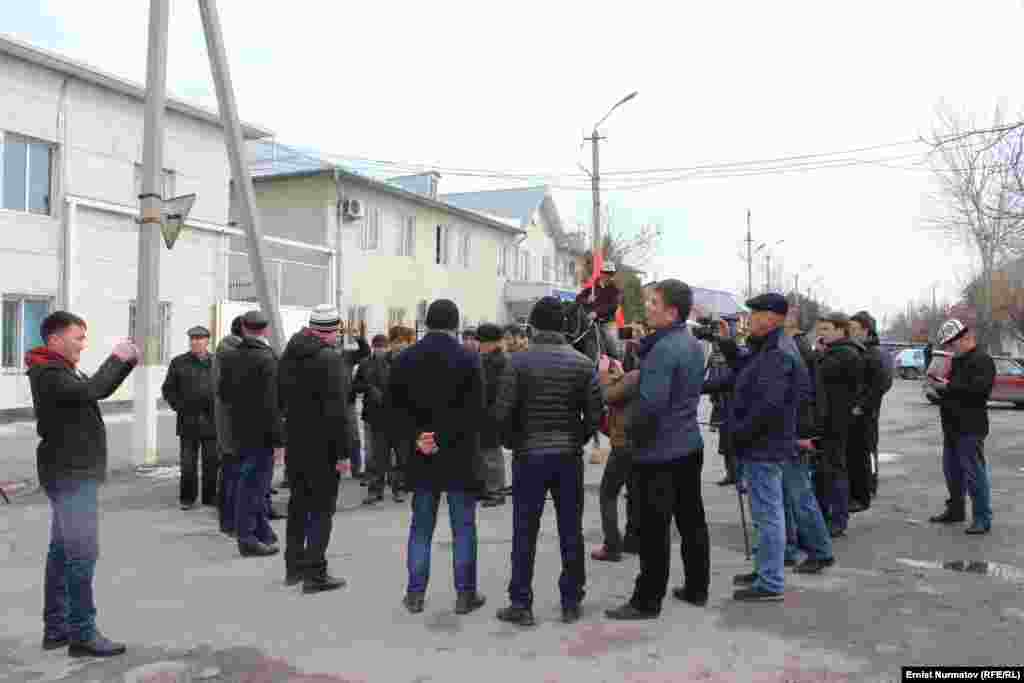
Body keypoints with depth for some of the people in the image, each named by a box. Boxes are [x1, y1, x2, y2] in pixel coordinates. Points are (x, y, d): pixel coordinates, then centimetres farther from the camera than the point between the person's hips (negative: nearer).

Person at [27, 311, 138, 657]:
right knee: (82, 553, -9)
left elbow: (99, 390, 20)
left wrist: (128, 362, 5)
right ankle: (83, 634, -4)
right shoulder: (48, 373, -16)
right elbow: (91, 390, -31)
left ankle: (56, 628, 19)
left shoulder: (61, 370, 16)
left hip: (71, 472, 10)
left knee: (62, 550, 12)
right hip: (71, 474, -10)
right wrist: (116, 358, -19)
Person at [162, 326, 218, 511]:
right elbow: (168, 389, 7)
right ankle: (187, 498, 13)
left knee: (213, 461, 7)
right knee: (188, 463, 2)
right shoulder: (179, 362, 5)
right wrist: (179, 406, -3)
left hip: (212, 421, 1)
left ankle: (210, 496, 18)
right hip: (188, 421, -1)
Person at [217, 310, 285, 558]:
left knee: (254, 482, 19)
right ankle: (247, 539, 9)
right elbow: (271, 404, -22)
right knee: (254, 483, 1)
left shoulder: (230, 357, 4)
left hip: (239, 430, 7)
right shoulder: (267, 358, -18)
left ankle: (263, 532, 31)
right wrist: (278, 440, -19)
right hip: (261, 433, -7)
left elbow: (222, 391, 13)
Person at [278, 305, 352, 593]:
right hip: (322, 445, -8)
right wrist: (343, 449, -17)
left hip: (294, 442, 8)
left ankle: (293, 566, 27)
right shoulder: (330, 358, -17)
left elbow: (279, 397, 16)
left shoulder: (289, 354, 9)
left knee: (298, 503, 18)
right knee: (322, 507, 1)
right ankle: (314, 573, 2)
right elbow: (337, 409, -20)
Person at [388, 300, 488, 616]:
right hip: (460, 459, -3)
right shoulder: (468, 359, -8)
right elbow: (475, 411, -15)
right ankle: (465, 594, 13)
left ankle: (415, 593, 18)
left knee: (421, 527, 14)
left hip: (421, 458, 3)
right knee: (463, 527, 8)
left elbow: (395, 407, 0)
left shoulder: (404, 359, 4)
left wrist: (418, 437, -8)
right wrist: (443, 439, -14)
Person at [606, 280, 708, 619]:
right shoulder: (693, 344, 9)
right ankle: (697, 588, 29)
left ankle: (647, 601, 10)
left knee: (653, 531, 0)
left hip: (659, 452, -9)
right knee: (692, 521, 17)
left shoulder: (663, 349, -21)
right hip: (690, 446, 9)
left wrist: (629, 430, -8)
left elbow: (649, 404, -27)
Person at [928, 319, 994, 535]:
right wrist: (941, 383, 3)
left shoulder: (982, 360, -12)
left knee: (974, 473, -5)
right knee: (952, 471, 17)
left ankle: (982, 518, 3)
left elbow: (978, 389, -26)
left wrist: (949, 386, -21)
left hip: (970, 428, -9)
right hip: (952, 427, 10)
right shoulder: (957, 360, 17)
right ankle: (955, 510, 29)